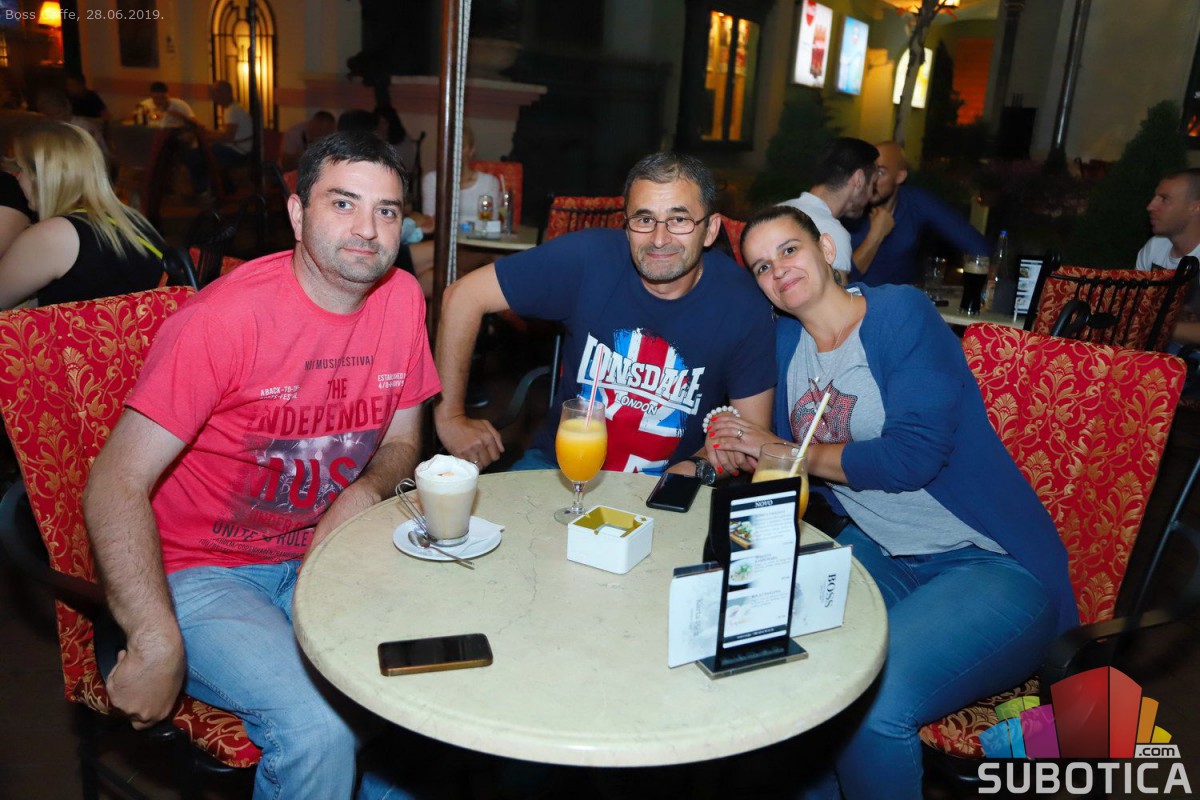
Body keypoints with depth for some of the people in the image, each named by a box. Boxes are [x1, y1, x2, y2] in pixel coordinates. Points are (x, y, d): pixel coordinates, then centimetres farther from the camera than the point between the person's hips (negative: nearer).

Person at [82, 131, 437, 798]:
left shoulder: (402, 299, -3)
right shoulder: (225, 318, -20)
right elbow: (116, 484, -18)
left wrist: (361, 496, -12)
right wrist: (157, 642, -24)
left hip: (323, 555, 6)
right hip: (202, 571, -5)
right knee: (319, 723, -26)